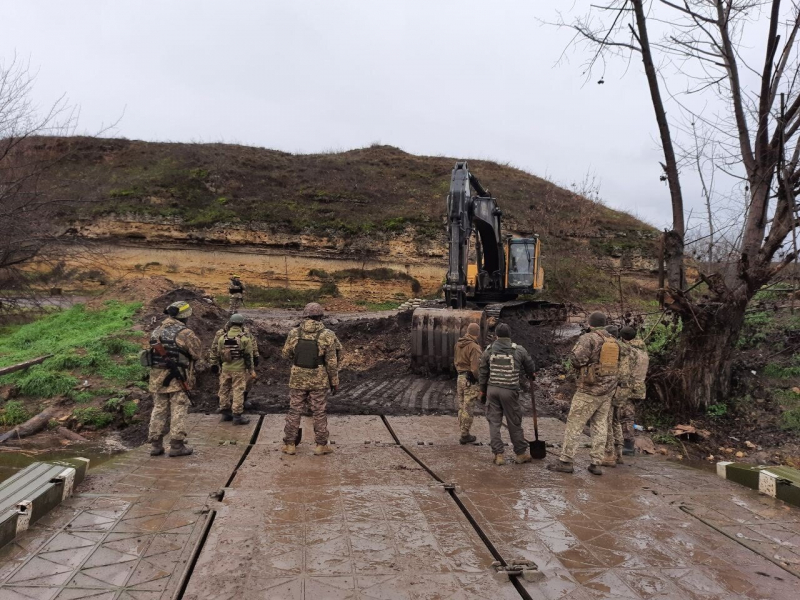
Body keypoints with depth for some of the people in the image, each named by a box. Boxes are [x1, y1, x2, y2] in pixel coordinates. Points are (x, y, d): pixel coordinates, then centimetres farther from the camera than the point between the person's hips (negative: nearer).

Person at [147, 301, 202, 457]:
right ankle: (177, 445, 4)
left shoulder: (156, 331, 8)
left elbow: (154, 350, 13)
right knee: (178, 411, 2)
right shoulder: (185, 333, -13)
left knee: (159, 410, 13)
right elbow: (197, 353, -5)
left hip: (157, 376, 6)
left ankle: (156, 445, 16)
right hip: (177, 378, -6)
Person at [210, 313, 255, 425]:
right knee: (238, 391, 0)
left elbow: (216, 353, 8)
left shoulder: (222, 337, 2)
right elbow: (249, 356, -7)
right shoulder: (245, 338, -8)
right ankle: (237, 416, 0)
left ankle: (225, 413, 23)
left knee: (224, 390, 15)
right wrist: (251, 370, 0)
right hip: (239, 370, -4)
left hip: (225, 369, 4)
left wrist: (217, 366, 19)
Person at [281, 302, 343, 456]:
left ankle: (289, 444, 17)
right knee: (319, 413, 9)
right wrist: (335, 382, 0)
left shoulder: (294, 333, -5)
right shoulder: (327, 335, -12)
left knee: (294, 412, 12)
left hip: (297, 380, 2)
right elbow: (332, 362, -10)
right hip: (319, 381, -2)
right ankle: (321, 445, 15)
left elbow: (286, 354, 8)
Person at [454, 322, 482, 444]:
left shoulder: (458, 344, 7)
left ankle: (463, 432, 24)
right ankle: (465, 435, 5)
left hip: (460, 377, 8)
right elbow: (475, 368, -21)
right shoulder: (474, 347, -18)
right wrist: (480, 379, -7)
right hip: (470, 380, -8)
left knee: (461, 407, 15)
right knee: (468, 408, 0)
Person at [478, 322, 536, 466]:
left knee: (494, 422, 7)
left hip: (492, 389, 2)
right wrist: (532, 376, 35)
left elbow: (482, 372, 6)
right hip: (510, 391, -1)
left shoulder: (489, 350, 3)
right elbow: (530, 366, 13)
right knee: (514, 423, 8)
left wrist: (482, 390, 16)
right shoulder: (519, 350, -1)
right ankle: (520, 453, 19)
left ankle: (498, 454, 8)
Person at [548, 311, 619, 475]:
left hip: (589, 390, -7)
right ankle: (597, 464, 10)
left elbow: (576, 359, -20)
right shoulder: (614, 341, 10)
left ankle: (566, 461, 1)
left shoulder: (588, 338, -11)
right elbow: (617, 364, 16)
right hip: (608, 390, 7)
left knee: (574, 425, -1)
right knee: (600, 426, 10)